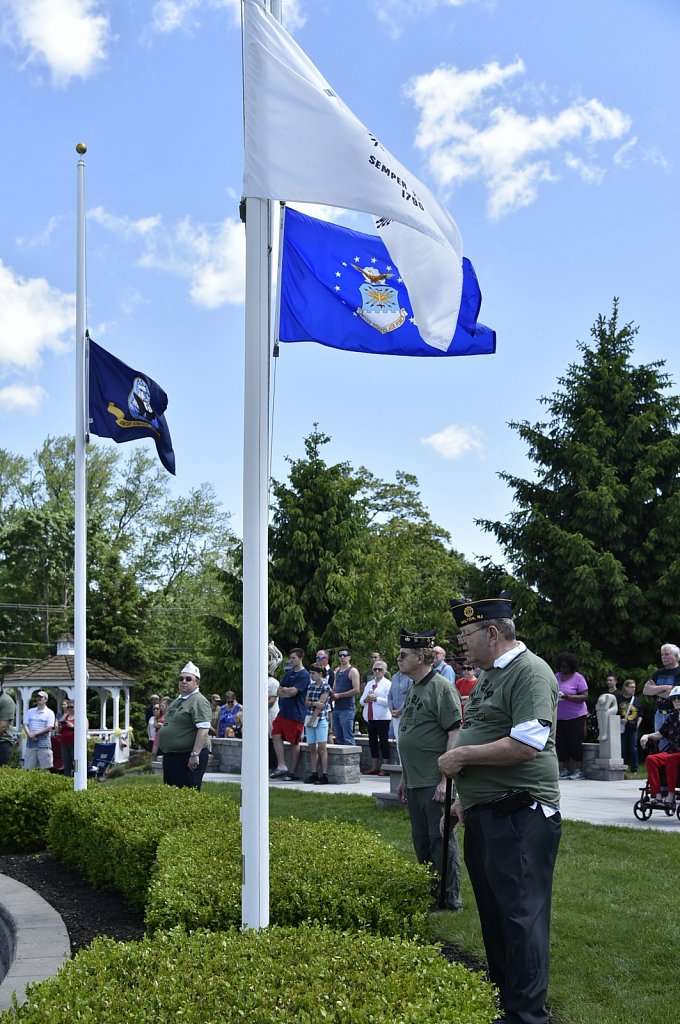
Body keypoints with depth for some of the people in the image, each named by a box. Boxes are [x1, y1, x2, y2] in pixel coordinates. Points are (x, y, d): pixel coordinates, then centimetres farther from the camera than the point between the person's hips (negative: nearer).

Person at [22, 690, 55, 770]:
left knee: (45, 768, -6)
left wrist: (35, 734, -12)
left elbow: (49, 728, -6)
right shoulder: (30, 711, 16)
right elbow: (25, 725, 9)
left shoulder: (49, 713, 3)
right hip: (30, 743, 4)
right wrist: (30, 735, -11)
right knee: (29, 768, 1)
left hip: (44, 743, -4)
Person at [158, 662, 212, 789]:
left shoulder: (199, 701, -13)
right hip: (170, 756, 10)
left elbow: (204, 729, -22)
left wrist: (195, 754, -27)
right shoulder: (177, 700, 18)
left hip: (188, 758, -10)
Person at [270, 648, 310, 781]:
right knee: (276, 735, -1)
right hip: (283, 711, 8)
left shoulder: (304, 675, -10)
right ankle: (282, 767, 4)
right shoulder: (288, 673, 17)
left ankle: (292, 772, 5)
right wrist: (288, 693, -8)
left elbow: (293, 692, -20)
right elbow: (279, 692, 13)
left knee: (294, 742, -1)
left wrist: (284, 690, -1)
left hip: (296, 714, -8)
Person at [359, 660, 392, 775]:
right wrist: (366, 700, -5)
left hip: (382, 717, -7)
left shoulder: (387, 684, -1)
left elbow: (389, 701, -13)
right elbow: (361, 700, 17)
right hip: (369, 717, 7)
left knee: (383, 741, -5)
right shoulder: (369, 684, 19)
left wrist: (375, 698, -17)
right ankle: (374, 767, 13)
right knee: (372, 741, 8)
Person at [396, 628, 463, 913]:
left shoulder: (442, 688, -14)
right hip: (414, 781, 9)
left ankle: (450, 898, 5)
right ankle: (429, 893, 25)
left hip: (434, 782, -9)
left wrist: (445, 779, -21)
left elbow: (455, 734, -18)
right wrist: (404, 778, 22)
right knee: (421, 840, 15)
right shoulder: (413, 689, 15)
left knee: (441, 838, -3)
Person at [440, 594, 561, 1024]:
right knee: (493, 911, 17)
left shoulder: (530, 672, -14)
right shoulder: (490, 674, 17)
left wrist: (463, 755, -16)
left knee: (520, 915, -5)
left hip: (519, 816, -10)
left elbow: (526, 745, -24)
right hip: (485, 814, 10)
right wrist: (466, 796, 21)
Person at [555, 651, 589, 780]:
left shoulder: (578, 678, -5)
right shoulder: (557, 676, 11)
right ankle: (565, 769, 13)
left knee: (575, 742, -4)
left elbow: (585, 696, -10)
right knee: (561, 743, 5)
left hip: (576, 716, -5)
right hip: (559, 716, 5)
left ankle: (578, 770, 2)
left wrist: (568, 697, -22)